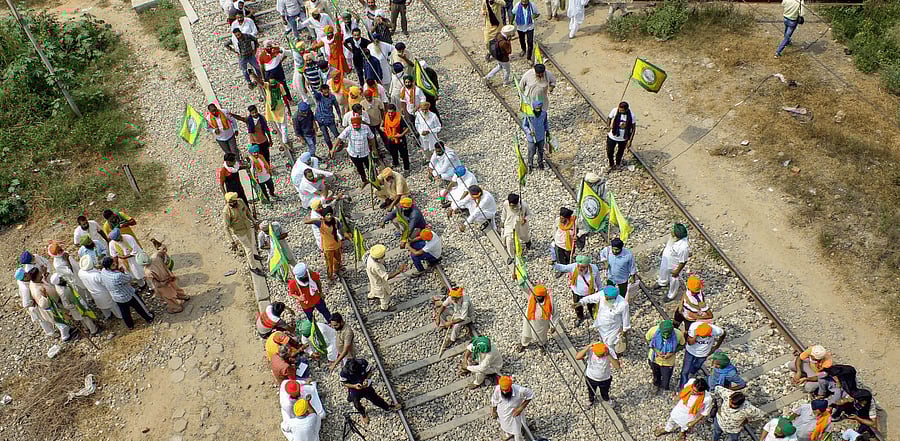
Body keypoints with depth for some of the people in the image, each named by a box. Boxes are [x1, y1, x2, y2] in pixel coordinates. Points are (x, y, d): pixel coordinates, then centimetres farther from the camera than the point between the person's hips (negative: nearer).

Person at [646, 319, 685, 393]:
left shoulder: (678, 334, -32)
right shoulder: (654, 330, -32)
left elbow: (682, 345, -10)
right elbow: (647, 339, -10)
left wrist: (672, 353, -25)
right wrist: (655, 350, -23)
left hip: (668, 362, -1)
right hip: (654, 359, 1)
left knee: (664, 386, 10)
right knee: (656, 377, 30)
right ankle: (657, 386, 65)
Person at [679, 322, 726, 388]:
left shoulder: (716, 330, -33)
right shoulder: (693, 327, -33)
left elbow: (723, 334, -7)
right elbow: (690, 342, -27)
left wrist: (716, 347, -1)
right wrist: (695, 335, -45)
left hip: (703, 354, 1)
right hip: (691, 351, -1)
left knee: (693, 370, 21)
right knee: (685, 371, 5)